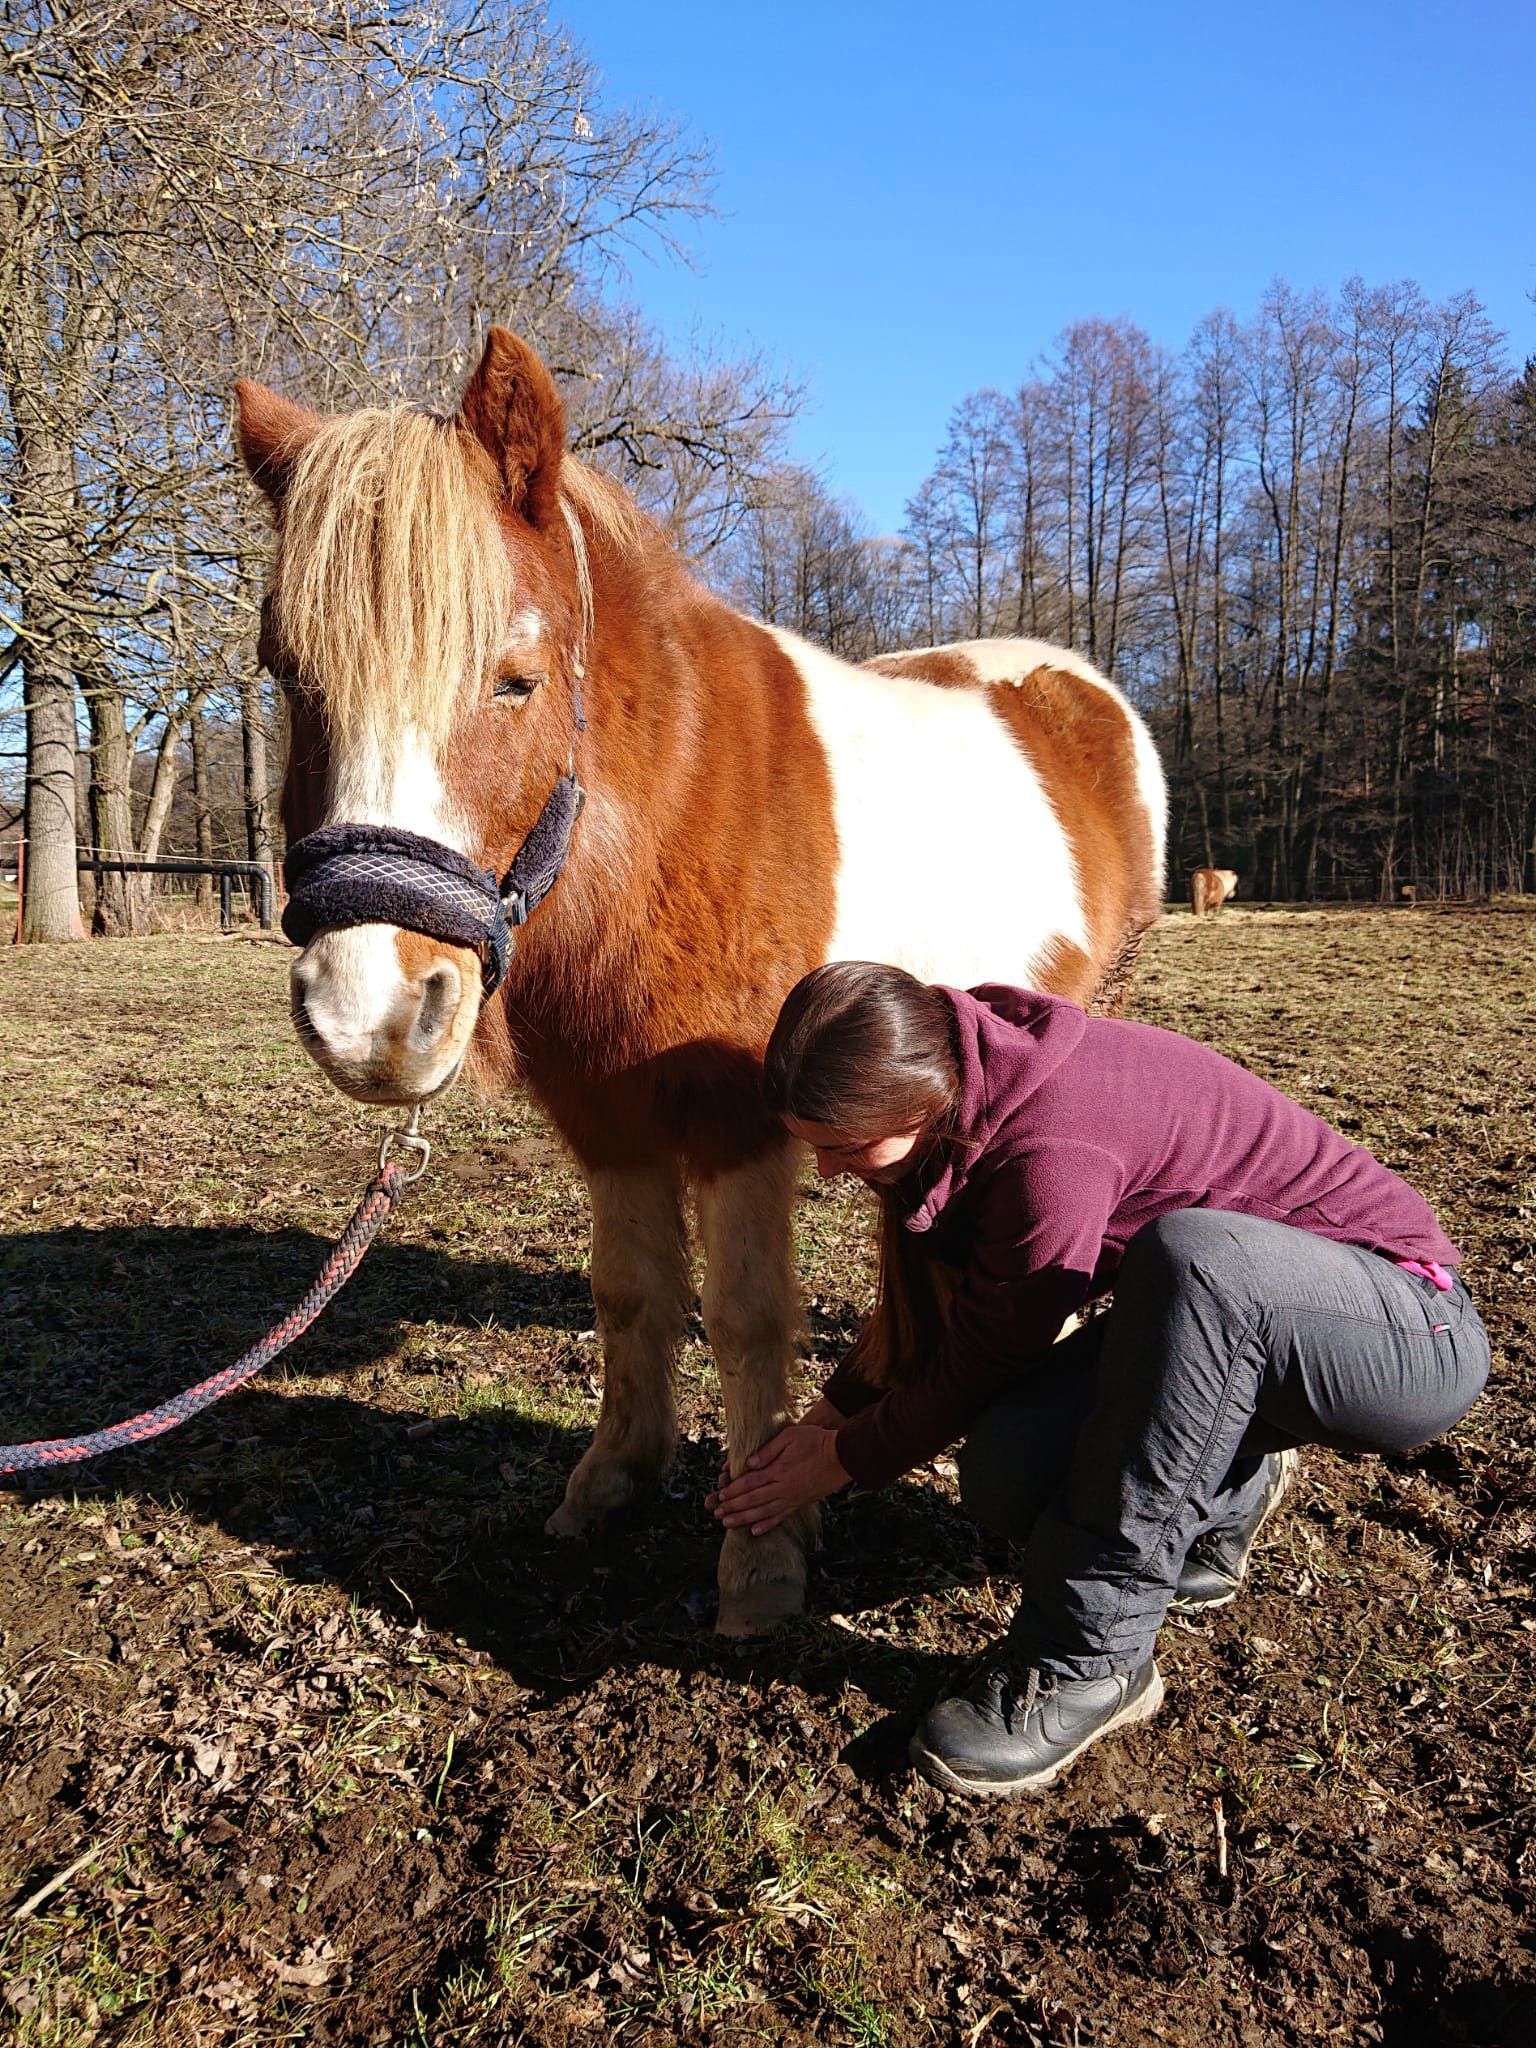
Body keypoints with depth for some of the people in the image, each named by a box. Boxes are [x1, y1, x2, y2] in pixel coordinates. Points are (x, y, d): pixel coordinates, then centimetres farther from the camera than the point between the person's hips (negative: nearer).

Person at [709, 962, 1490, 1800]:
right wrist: (826, 1417, 9)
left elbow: (974, 1366, -18)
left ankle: (1087, 1653, -24)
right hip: (1220, 1323, 7)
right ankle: (1219, 1490, 14)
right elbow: (927, 1299, 10)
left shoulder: (1051, 1155, -32)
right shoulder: (967, 1080, -6)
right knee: (1007, 1472, -19)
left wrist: (838, 1462, -3)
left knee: (1192, 1255, -40)